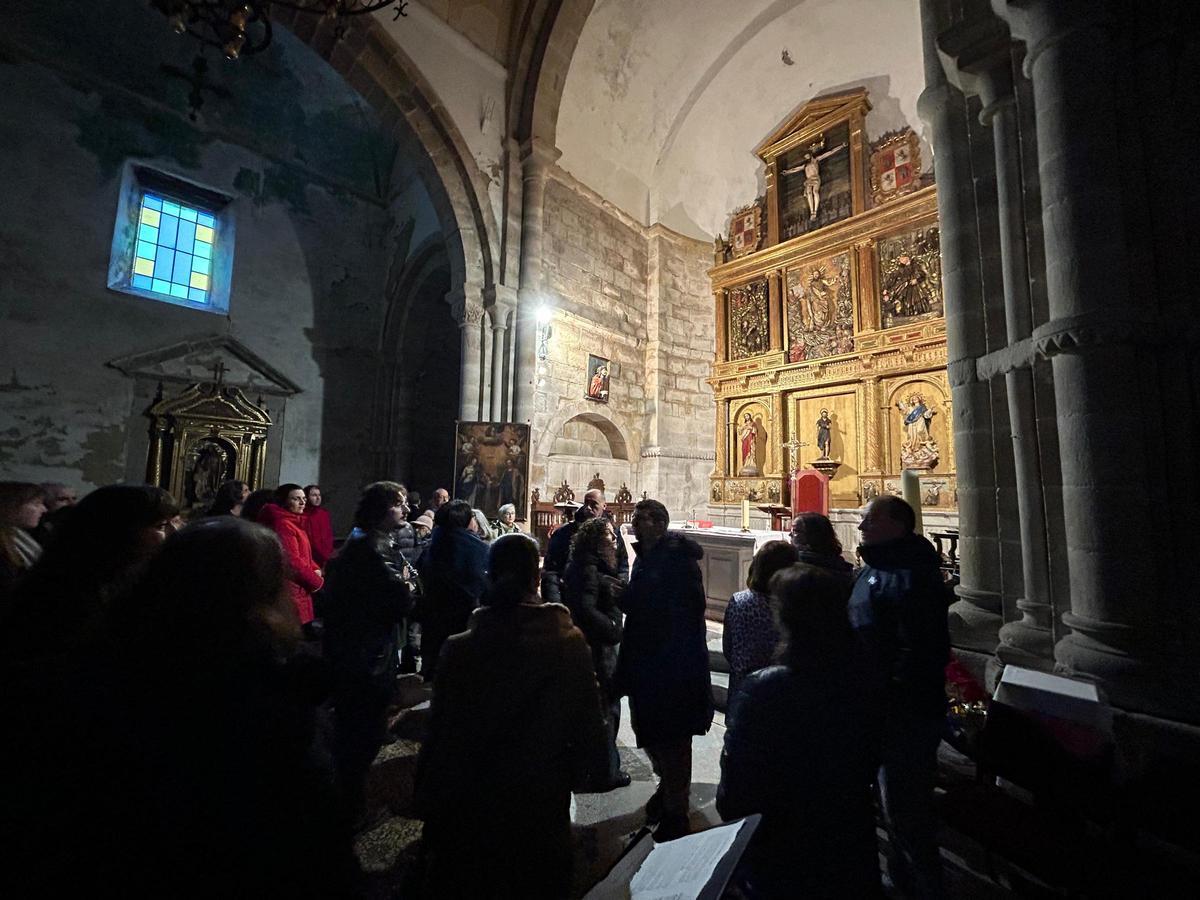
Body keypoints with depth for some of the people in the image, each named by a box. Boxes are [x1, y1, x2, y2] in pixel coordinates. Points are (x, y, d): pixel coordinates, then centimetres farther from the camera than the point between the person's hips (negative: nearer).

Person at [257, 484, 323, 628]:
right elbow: (292, 562, -24)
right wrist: (316, 581, -15)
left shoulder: (293, 522, 14)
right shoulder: (282, 525, -19)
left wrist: (315, 569, 2)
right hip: (290, 590, -10)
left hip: (298, 589, 10)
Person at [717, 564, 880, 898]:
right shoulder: (863, 682, -17)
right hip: (852, 851, 4)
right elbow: (870, 769, 2)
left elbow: (733, 798, -23)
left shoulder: (759, 690, -33)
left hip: (779, 860, -3)